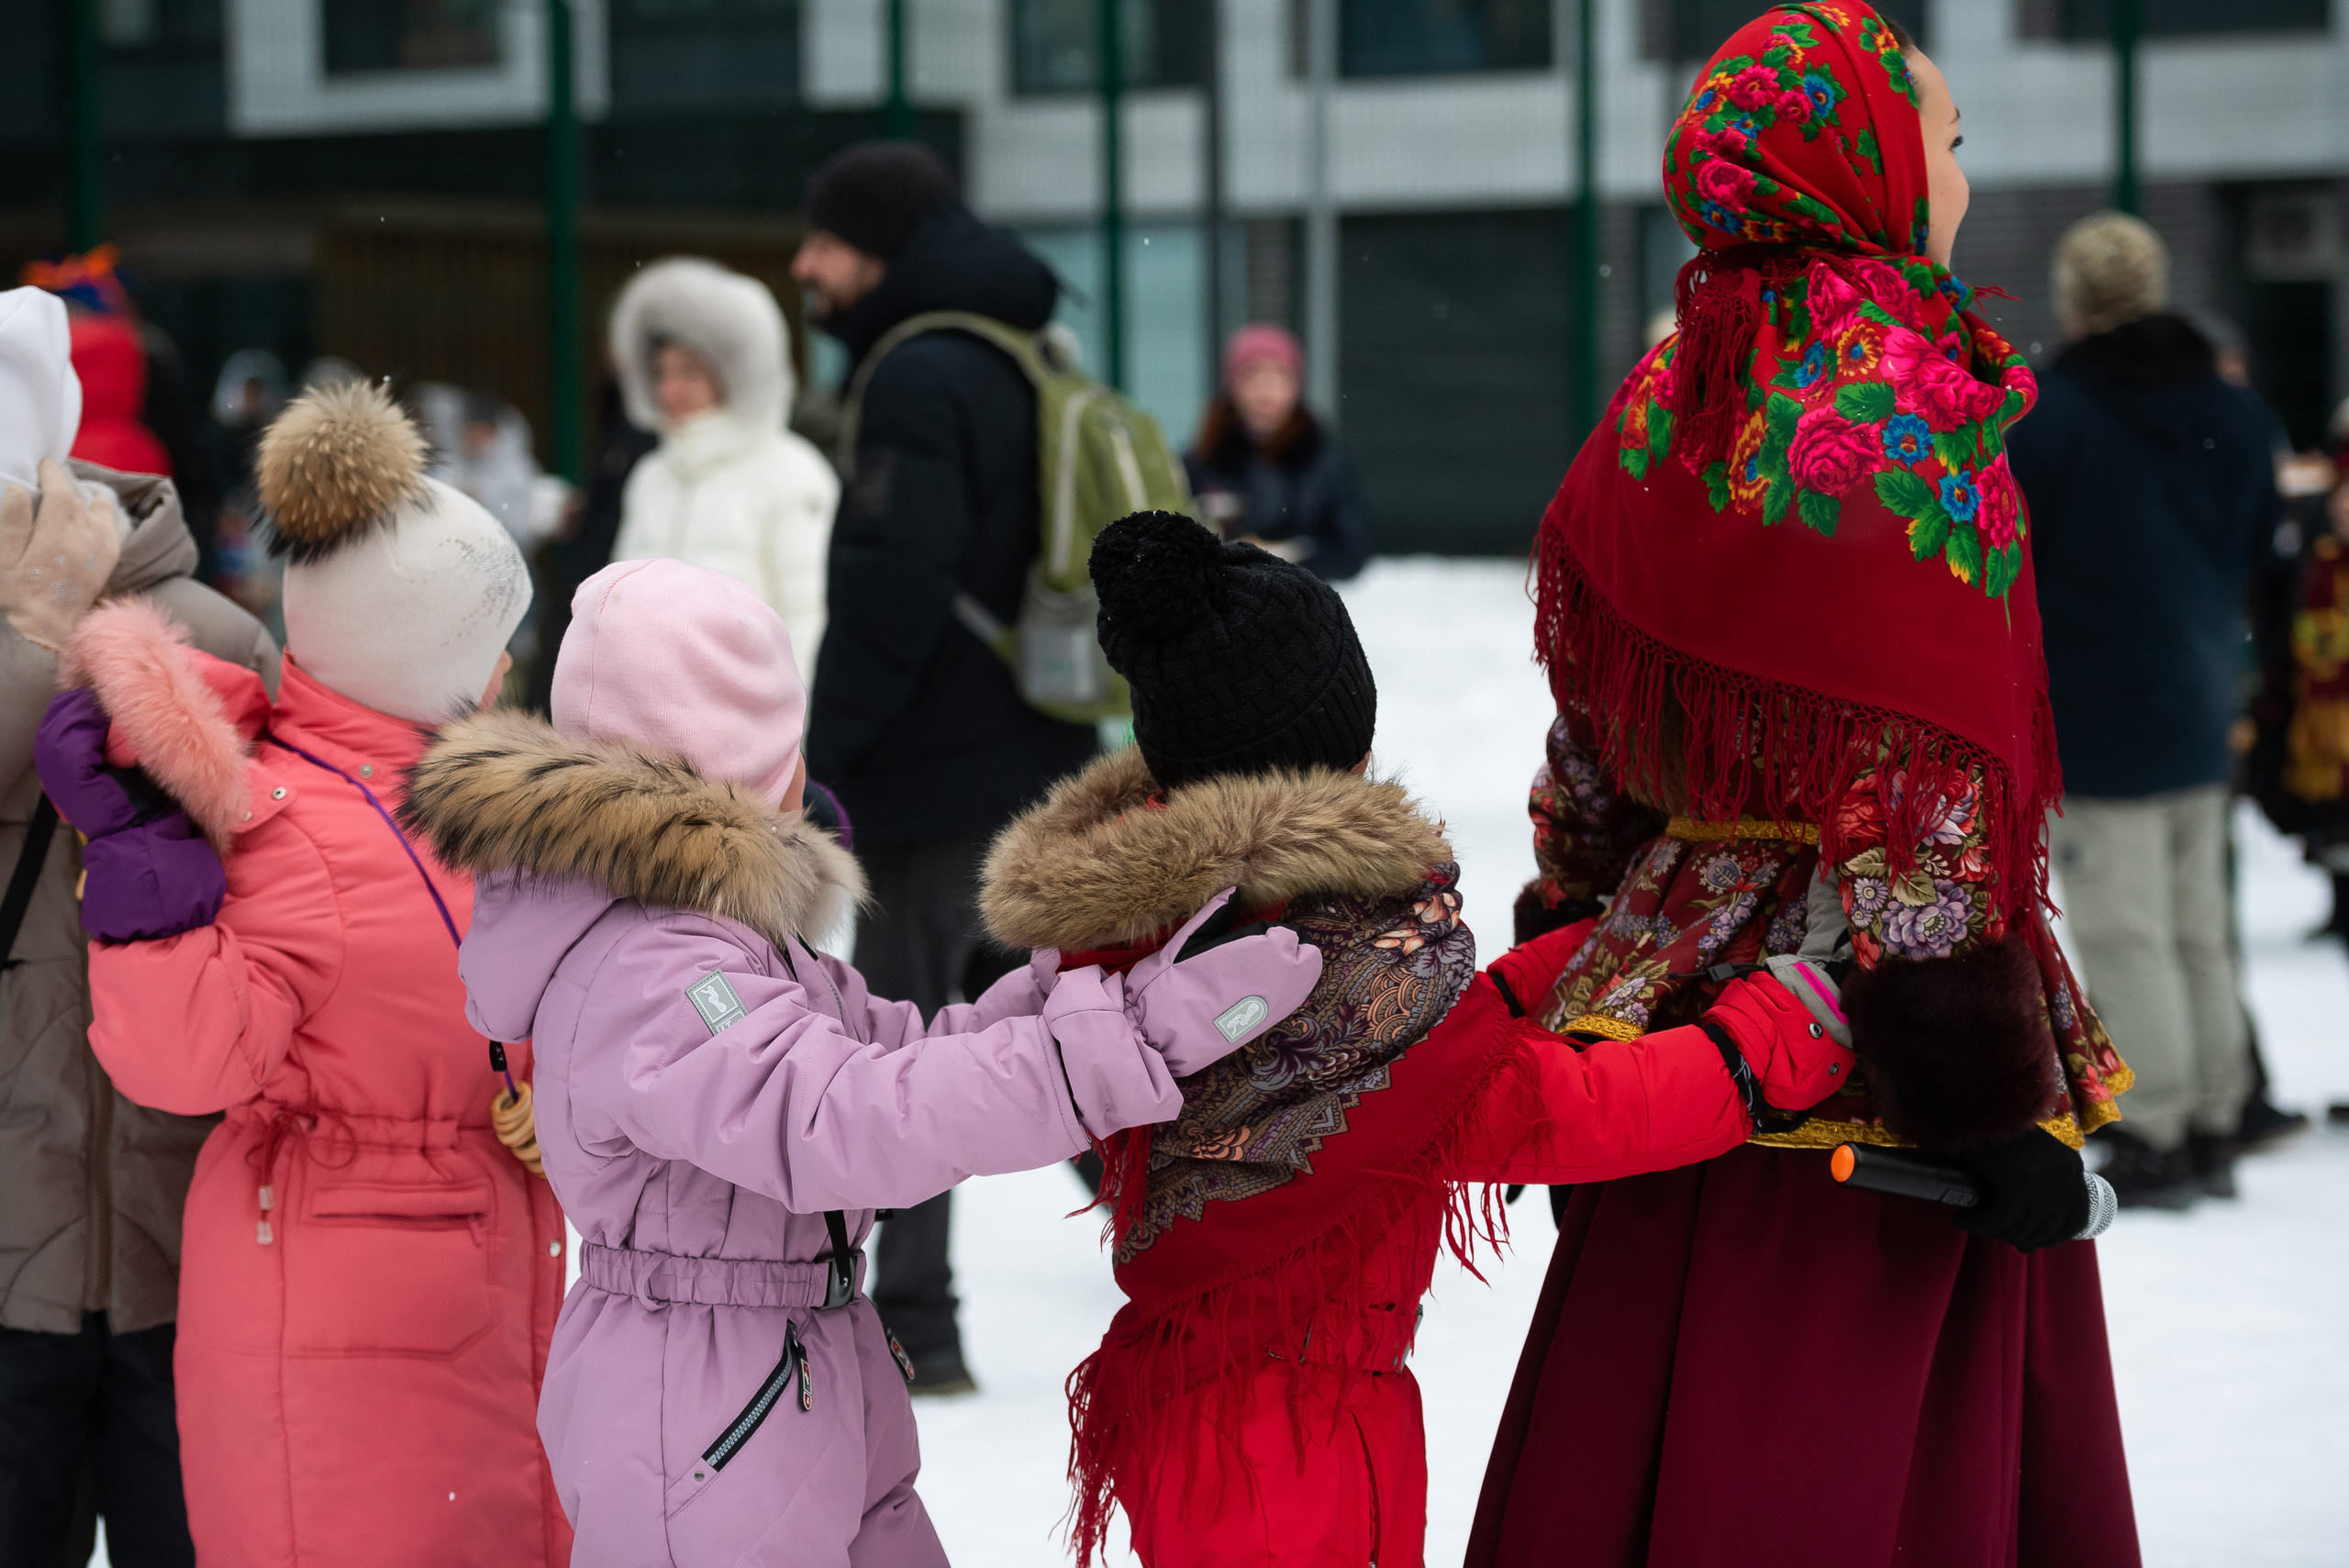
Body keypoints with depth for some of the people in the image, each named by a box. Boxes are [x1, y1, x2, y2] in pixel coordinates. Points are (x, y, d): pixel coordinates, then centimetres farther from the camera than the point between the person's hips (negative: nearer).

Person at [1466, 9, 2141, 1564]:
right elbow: (1925, 796, -20)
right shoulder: (1901, 417, -16)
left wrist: (1577, 947, 22)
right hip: (1859, 1057, -8)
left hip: (1684, 1002, 8)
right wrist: (1994, 1106, -18)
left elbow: (1590, 753, 13)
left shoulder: (1661, 407, 7)